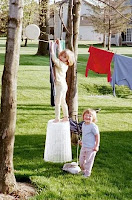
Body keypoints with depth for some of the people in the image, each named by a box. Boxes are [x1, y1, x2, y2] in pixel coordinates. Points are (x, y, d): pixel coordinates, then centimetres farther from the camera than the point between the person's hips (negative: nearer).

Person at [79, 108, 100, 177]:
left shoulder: (93, 126, -19)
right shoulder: (83, 124, 5)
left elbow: (97, 136, -16)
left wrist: (96, 146, -16)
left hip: (91, 148, -8)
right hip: (83, 146, 8)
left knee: (88, 161, 3)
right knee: (81, 160, 15)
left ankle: (87, 173, 17)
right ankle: (83, 171, 36)